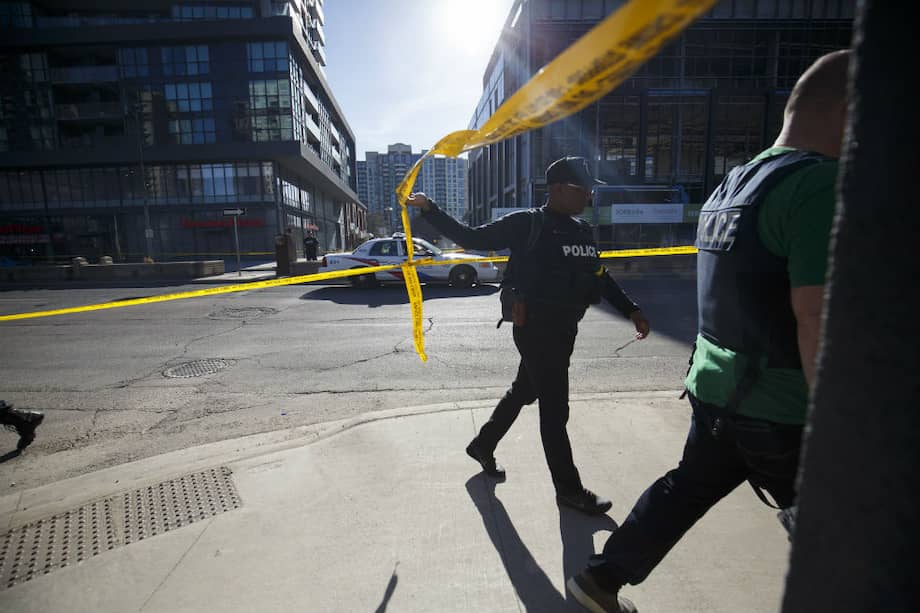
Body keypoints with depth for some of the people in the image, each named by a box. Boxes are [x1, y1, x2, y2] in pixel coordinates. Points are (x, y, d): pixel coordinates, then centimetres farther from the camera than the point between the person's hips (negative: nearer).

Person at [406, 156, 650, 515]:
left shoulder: (582, 230, 12)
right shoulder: (527, 224, -10)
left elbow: (600, 276, 19)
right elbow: (470, 238, -8)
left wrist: (630, 310, 13)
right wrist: (429, 210, -14)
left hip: (564, 327, 9)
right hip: (536, 327, -8)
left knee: (524, 391, 20)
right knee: (555, 409, 0)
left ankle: (482, 445, 41)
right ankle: (569, 489, 20)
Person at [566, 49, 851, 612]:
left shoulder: (730, 188, 9)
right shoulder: (822, 183, -17)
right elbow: (819, 323, -24)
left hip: (717, 389, 8)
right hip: (786, 410, -7)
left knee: (688, 488, 22)